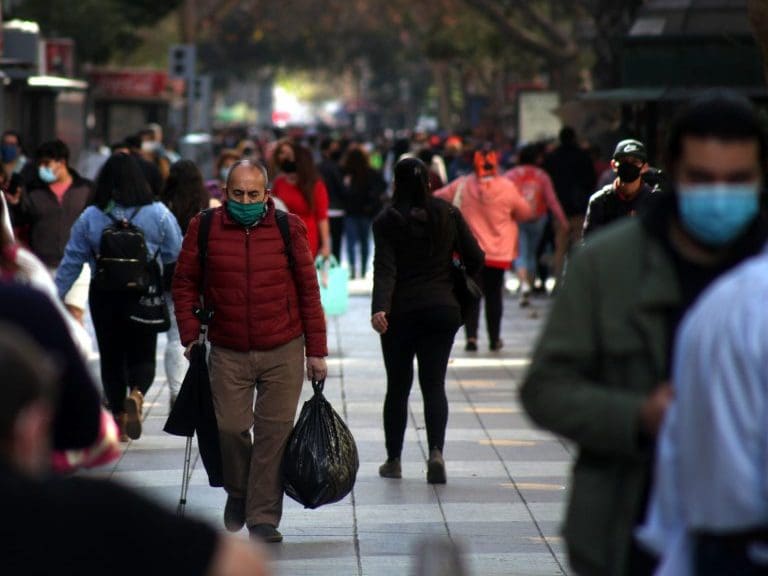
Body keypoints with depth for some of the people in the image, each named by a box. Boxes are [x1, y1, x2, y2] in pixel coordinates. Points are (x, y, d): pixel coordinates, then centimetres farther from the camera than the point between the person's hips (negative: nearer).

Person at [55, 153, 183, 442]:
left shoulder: (89, 218, -5)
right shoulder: (158, 214, -6)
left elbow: (71, 263, -1)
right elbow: (175, 256, -2)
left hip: (104, 296, 1)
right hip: (144, 297, 0)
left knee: (111, 358, 13)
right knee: (142, 356, 9)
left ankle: (119, 418, 16)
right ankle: (136, 395, -21)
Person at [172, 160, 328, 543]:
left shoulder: (289, 229, -1)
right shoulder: (204, 228, 0)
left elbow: (309, 290, 4)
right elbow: (184, 283, 9)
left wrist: (316, 351, 2)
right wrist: (191, 334, 0)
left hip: (283, 351, 0)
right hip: (228, 352, 0)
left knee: (274, 432, 0)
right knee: (230, 426, -2)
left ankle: (264, 516, 10)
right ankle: (238, 491, 29)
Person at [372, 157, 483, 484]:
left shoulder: (387, 221, -4)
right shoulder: (448, 214, 2)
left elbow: (385, 269, -17)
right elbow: (475, 258, 2)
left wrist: (379, 307, -25)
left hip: (401, 313, -1)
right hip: (442, 310, 1)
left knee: (398, 386, 10)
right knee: (434, 384, 3)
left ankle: (393, 460, 16)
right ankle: (436, 450, -18)